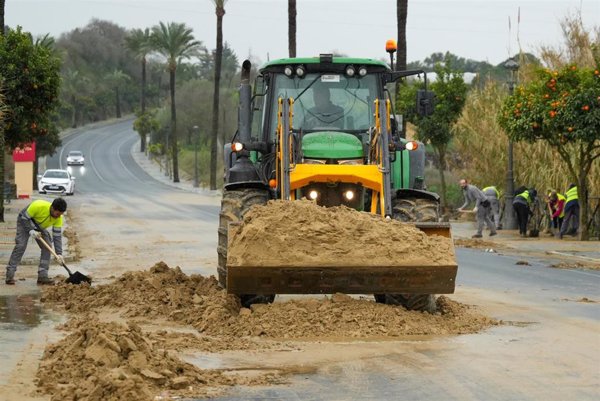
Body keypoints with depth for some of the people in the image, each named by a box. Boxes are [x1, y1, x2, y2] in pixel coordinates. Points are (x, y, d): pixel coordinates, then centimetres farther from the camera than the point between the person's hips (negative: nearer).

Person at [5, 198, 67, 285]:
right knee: (20, 246, -18)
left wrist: (59, 253, -28)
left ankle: (42, 276, -6)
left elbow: (57, 235, -20)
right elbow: (24, 218, -26)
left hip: (40, 227, 5)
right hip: (24, 222, -5)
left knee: (47, 247, -10)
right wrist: (31, 231, -36)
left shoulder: (58, 218, -24)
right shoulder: (38, 206, -38)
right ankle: (9, 275, -17)